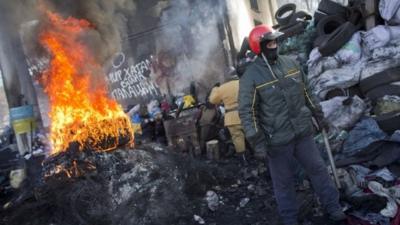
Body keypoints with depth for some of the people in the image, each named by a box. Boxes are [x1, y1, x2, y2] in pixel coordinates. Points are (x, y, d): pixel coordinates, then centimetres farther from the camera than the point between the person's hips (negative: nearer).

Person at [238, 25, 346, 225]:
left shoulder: (290, 63, 4)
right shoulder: (250, 77, -14)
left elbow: (305, 93, 16)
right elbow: (247, 112, -14)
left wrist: (318, 115, 18)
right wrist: (257, 143, -17)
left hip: (303, 132, 5)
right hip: (277, 140, -5)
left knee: (317, 169, 15)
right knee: (283, 181, 10)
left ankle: (333, 207, 34)